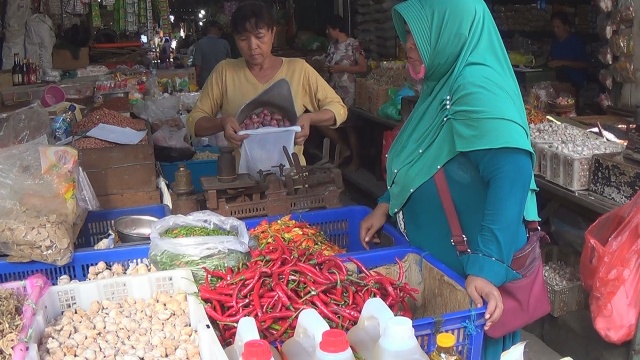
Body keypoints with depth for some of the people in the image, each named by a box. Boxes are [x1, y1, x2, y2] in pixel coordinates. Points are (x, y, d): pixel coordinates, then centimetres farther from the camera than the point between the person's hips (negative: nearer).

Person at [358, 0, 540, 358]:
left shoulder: (476, 88, -24)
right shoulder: (445, 82, 7)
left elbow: (512, 171, -34)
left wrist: (485, 268, -38)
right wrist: (385, 206, 12)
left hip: (468, 265, -9)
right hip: (436, 256, 9)